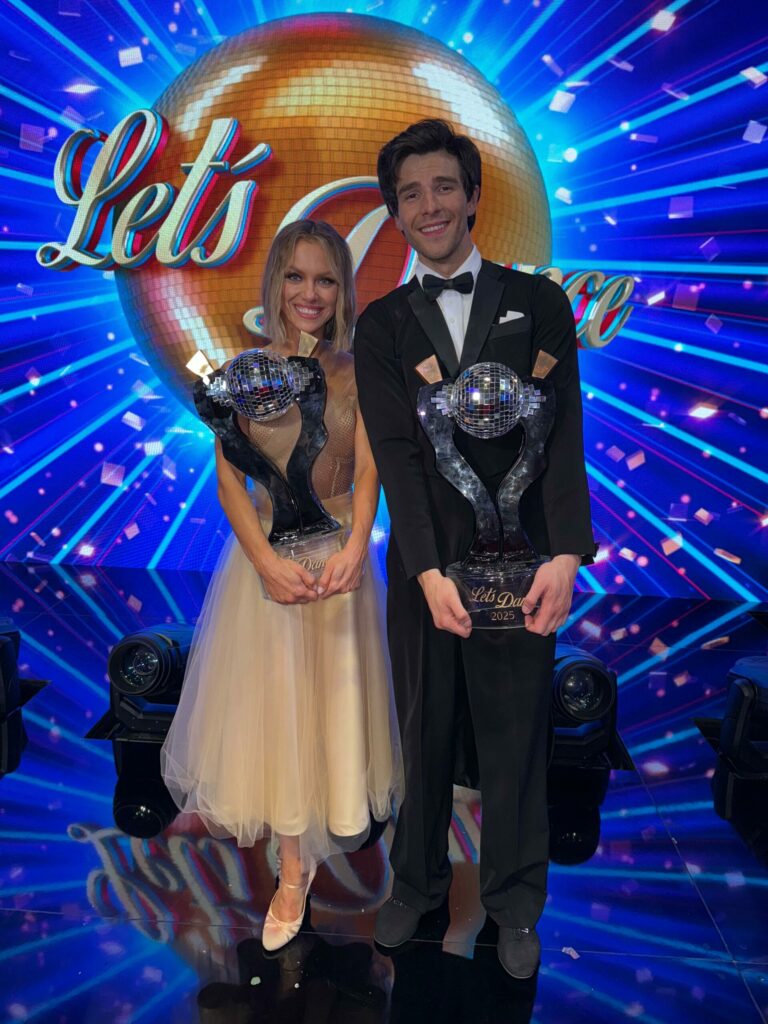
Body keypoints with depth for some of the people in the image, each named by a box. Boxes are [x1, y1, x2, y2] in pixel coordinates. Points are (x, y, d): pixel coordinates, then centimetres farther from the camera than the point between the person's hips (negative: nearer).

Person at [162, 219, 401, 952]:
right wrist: (267, 561, -21)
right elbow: (228, 479, -8)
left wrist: (354, 548, -28)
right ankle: (294, 866, 31)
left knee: (331, 694, 10)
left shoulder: (356, 374, -2)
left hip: (338, 549, 0)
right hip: (265, 550, 0)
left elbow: (368, 470, -11)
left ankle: (310, 833, 34)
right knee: (271, 699, 9)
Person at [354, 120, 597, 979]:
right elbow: (394, 450, -4)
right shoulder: (382, 324, 7)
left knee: (515, 737, 10)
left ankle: (514, 901, 30)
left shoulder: (538, 303, 6)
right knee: (424, 733, 13)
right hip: (423, 564, 1)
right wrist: (428, 571, -15)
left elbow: (561, 432, -3)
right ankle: (417, 881, 34)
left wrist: (565, 554, -16)